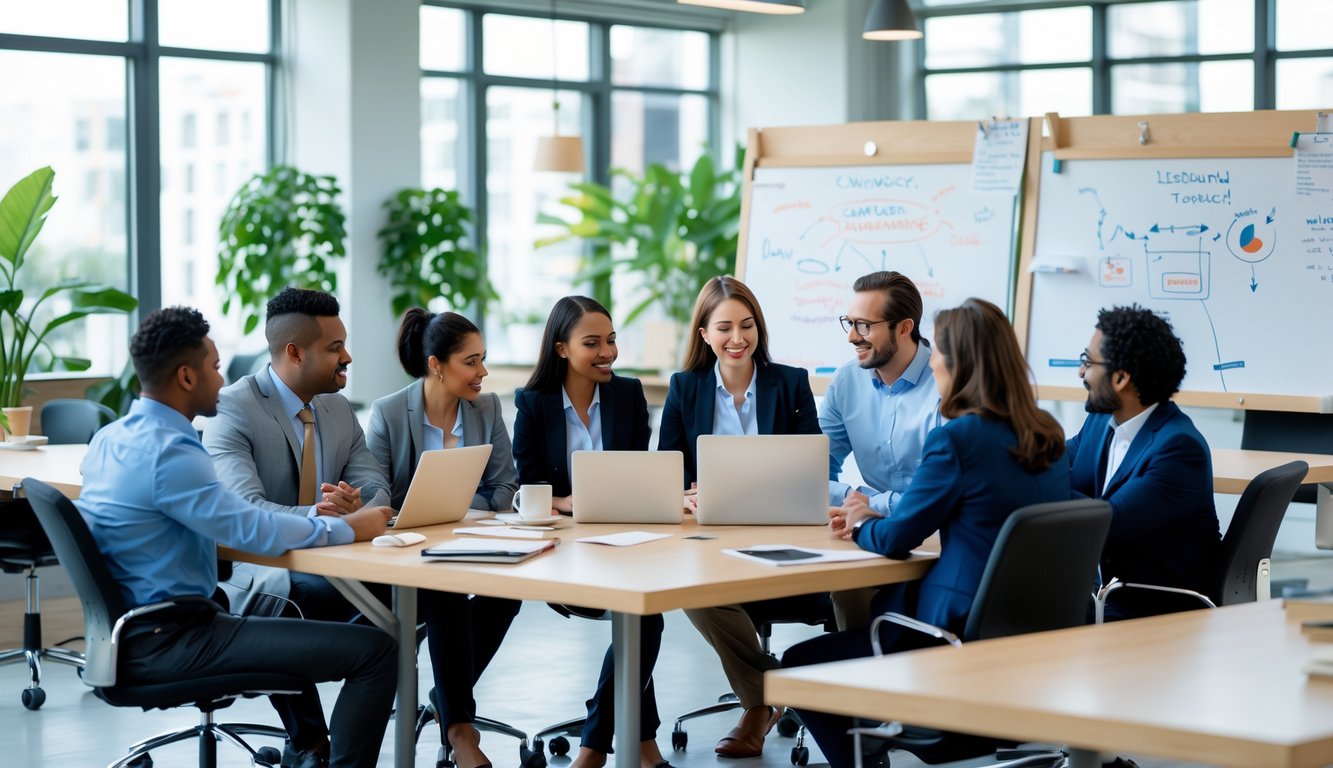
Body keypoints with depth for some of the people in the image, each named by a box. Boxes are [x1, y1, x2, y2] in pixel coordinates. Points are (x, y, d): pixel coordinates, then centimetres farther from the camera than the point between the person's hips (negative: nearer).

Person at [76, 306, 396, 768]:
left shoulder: (109, 439, 8)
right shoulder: (167, 452, -22)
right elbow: (256, 532, -22)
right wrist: (347, 528, -8)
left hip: (132, 630, 10)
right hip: (165, 644, -10)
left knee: (283, 612, 38)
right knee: (376, 649, -14)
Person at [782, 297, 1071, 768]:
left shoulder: (959, 437, -18)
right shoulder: (1047, 436, 6)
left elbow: (894, 540, -11)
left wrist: (862, 525, 11)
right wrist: (874, 519, 17)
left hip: (963, 636, -9)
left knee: (797, 666, 6)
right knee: (881, 602, 32)